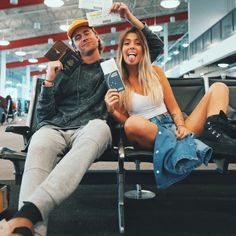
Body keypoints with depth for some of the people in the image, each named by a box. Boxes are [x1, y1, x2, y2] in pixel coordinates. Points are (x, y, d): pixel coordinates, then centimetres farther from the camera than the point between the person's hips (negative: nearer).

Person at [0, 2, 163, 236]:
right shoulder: (66, 70, 25)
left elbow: (156, 45, 22)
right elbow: (43, 115, 18)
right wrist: (49, 81, 4)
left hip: (88, 128, -1)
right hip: (54, 128, 2)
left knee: (99, 127, -40)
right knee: (39, 146, -35)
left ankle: (26, 214, -54)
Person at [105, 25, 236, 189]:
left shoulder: (156, 72, 10)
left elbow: (174, 108, 9)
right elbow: (126, 121, 3)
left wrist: (181, 126, -11)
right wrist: (112, 110, -18)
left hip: (172, 127, 4)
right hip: (147, 133, -4)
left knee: (219, 87, -2)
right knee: (133, 123, -41)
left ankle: (213, 131, -33)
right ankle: (190, 142, -27)